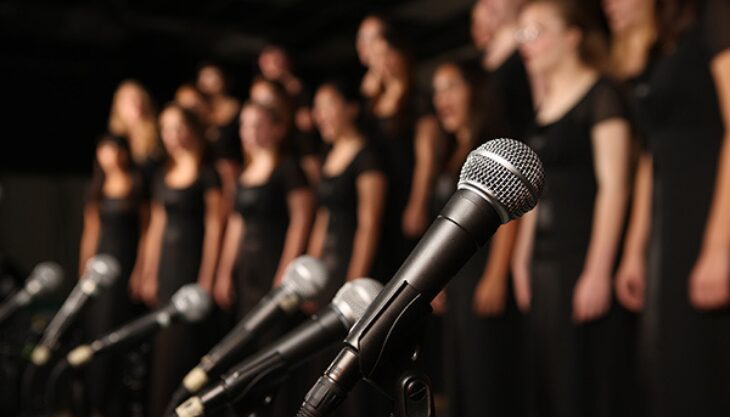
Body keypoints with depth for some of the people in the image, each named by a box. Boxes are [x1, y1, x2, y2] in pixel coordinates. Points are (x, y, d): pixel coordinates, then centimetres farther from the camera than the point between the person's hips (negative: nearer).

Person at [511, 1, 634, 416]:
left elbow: (614, 186, -13)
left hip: (587, 253, -8)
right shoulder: (544, 108, 18)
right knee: (549, 382, 9)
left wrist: (598, 271, -20)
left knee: (589, 382, -6)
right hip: (546, 257, 8)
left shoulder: (601, 95, -5)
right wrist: (523, 259, 15)